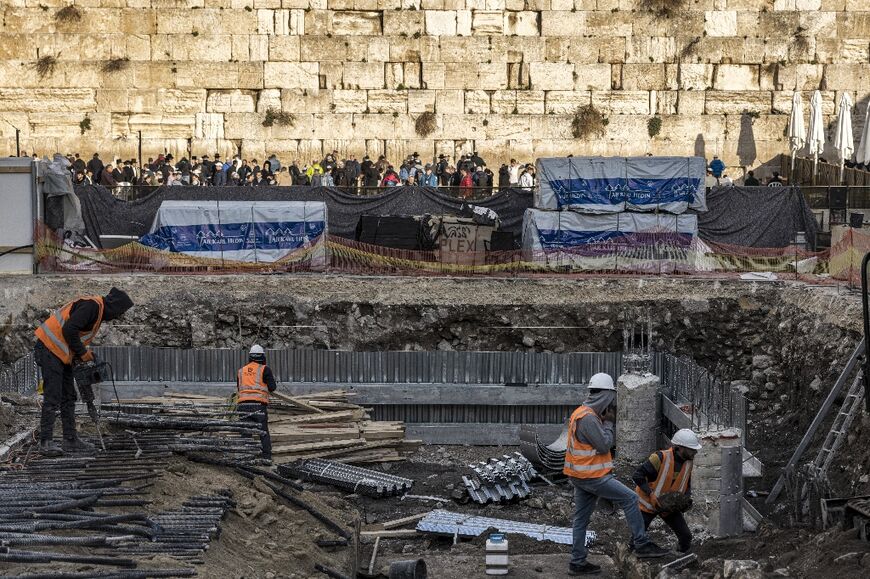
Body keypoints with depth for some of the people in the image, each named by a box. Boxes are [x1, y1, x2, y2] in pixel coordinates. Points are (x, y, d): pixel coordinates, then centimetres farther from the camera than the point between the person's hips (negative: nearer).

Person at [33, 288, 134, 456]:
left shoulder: (98, 311, 16)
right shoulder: (91, 305, -17)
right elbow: (69, 330, -25)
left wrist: (82, 355, 8)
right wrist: (82, 352, -14)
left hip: (61, 354, 11)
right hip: (50, 349, -11)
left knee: (68, 397, 12)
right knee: (52, 397, -10)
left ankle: (71, 439, 17)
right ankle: (46, 442, -8)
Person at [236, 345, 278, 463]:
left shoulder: (241, 371, 14)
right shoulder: (264, 369, 0)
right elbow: (272, 387, 0)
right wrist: (272, 378, 19)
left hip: (243, 405, 3)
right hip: (259, 404, -3)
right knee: (263, 432, 3)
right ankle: (266, 456, -2)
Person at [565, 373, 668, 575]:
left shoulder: (583, 413, 13)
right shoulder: (589, 418, -21)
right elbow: (605, 445, -19)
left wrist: (606, 421, 5)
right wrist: (608, 422, -7)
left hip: (582, 476, 10)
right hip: (591, 476, -10)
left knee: (581, 519, 12)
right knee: (630, 499, -5)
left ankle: (578, 563, 16)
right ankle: (642, 545, 0)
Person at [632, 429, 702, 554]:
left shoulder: (688, 462, -5)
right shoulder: (660, 458, -27)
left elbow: (687, 485, 10)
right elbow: (637, 475, -25)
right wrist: (650, 494, -31)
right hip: (648, 503, -6)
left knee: (686, 536, 0)